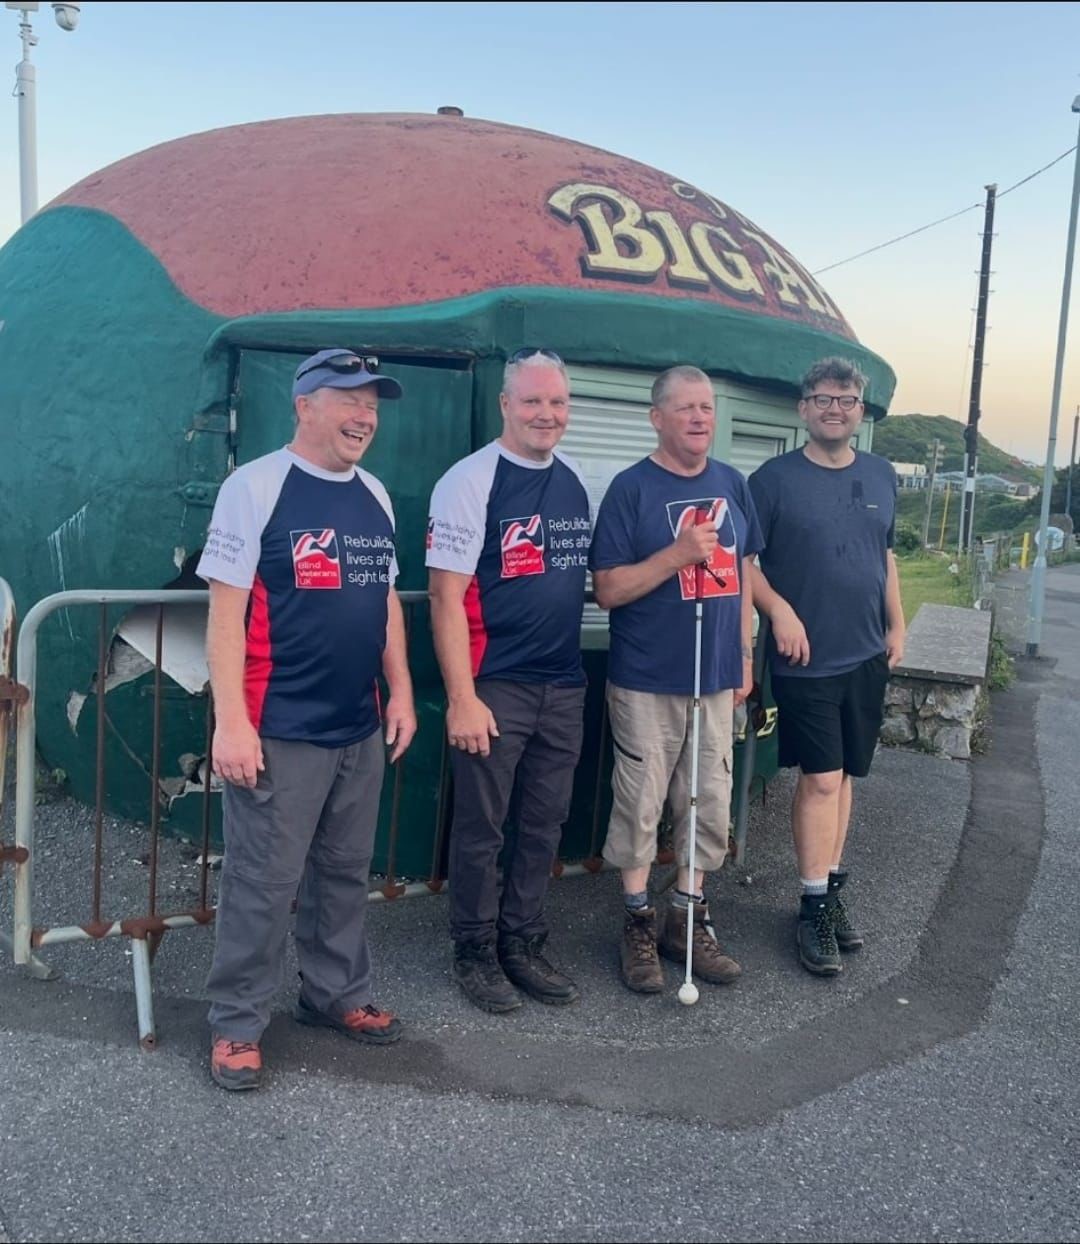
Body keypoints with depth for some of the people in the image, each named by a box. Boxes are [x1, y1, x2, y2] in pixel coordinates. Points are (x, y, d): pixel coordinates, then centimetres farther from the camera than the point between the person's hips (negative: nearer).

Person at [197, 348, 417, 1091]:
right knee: (263, 885, 3)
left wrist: (401, 691, 10)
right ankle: (237, 1025, 20)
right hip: (280, 731, -6)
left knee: (346, 874, 17)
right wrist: (232, 721, -18)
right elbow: (226, 609, -13)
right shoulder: (256, 486, -9)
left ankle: (338, 994, 35)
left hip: (360, 729, 7)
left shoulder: (375, 496, 10)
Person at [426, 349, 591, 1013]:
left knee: (545, 825, 13)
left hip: (564, 686, 6)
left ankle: (523, 944, 29)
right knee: (481, 828, 6)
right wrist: (462, 699, -17)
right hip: (495, 687, -6)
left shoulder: (576, 481, 9)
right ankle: (476, 952, 23)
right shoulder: (470, 482, -10)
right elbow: (447, 596, -13)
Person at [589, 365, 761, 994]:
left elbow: (742, 572, 15)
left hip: (716, 677, 5)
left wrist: (744, 654, 12)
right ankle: (639, 923, 21)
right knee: (642, 804, 4)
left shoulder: (732, 484, 8)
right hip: (647, 682, -5)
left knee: (712, 805, 11)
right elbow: (608, 589, -11)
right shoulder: (632, 487, -7)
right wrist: (679, 554, -20)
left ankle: (690, 916, 28)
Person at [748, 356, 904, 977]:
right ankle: (817, 908, 8)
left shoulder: (881, 476, 10)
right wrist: (780, 610, -17)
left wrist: (896, 626, 13)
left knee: (843, 775, 12)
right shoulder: (775, 478, -6)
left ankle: (833, 890, 25)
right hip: (806, 659, -5)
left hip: (868, 656, 5)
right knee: (822, 778, -4)